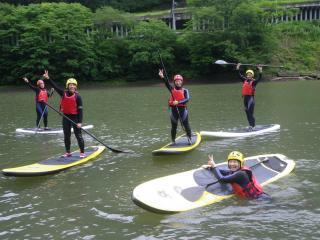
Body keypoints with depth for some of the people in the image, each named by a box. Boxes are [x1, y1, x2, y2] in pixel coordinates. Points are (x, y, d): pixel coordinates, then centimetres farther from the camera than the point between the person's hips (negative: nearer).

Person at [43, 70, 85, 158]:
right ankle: (68, 152, 24)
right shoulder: (63, 93, 0)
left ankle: (82, 152, 8)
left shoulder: (77, 96, -11)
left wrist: (79, 122, -18)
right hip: (65, 117, 5)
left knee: (78, 135, -1)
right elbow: (55, 86, -4)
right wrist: (48, 78, -18)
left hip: (75, 117, -5)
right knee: (66, 136, 12)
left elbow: (80, 110, -12)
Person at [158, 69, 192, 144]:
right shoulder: (172, 89, 5)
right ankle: (173, 141, 21)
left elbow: (187, 99, -14)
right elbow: (167, 83, -13)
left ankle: (189, 139, 16)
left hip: (183, 109, -1)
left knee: (186, 125, 2)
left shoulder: (185, 90, 1)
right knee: (174, 126, 9)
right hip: (173, 109, 1)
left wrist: (178, 102, -28)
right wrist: (162, 77, -32)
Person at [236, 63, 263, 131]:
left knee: (250, 113, -13)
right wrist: (238, 68, 17)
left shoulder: (254, 82, -3)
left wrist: (260, 71, -26)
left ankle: (252, 126, -9)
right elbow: (239, 75, 17)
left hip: (251, 98, -6)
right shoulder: (244, 80, 11)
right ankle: (251, 125, 22)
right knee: (247, 113, 11)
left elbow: (259, 78, -17)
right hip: (245, 98, 6)